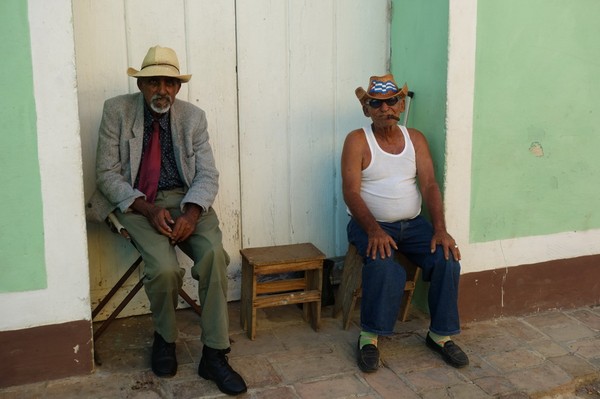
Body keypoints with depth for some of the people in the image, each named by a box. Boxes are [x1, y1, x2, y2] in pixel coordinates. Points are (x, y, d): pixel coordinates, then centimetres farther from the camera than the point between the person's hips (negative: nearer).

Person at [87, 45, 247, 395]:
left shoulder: (194, 117, 4)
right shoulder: (117, 110, -2)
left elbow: (207, 175, 0)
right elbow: (107, 173, -4)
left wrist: (191, 212, -20)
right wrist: (148, 209, -18)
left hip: (185, 199, 2)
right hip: (136, 203, -2)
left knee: (214, 255, -26)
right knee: (164, 268, -27)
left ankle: (214, 355, -14)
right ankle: (165, 337, 5)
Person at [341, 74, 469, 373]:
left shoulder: (415, 139, 8)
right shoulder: (357, 141, -5)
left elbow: (429, 186, -1)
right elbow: (351, 192, -14)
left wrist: (440, 229, -16)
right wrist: (374, 230, -29)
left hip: (413, 224, 4)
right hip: (370, 224, -4)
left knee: (448, 259, -19)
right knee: (384, 267, -33)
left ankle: (440, 334, 0)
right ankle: (370, 337, -12)